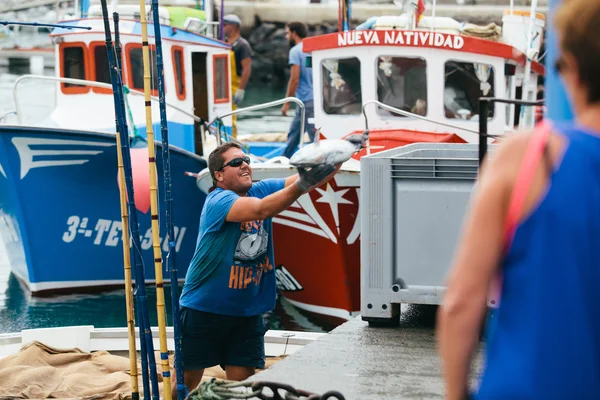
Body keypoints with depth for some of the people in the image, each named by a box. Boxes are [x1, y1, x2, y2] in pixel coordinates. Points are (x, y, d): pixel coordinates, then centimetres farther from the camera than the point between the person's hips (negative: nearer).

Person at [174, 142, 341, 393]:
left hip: (247, 313, 5)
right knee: (186, 380, 4)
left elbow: (316, 176, -8)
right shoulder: (218, 201, -17)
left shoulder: (262, 190, 1)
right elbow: (260, 210, -36)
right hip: (204, 309, -5)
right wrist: (301, 186, -48)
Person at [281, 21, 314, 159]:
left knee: (316, 137, -8)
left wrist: (287, 102, -10)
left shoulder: (296, 51, -10)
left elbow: (294, 79, -16)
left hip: (306, 101, -8)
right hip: (316, 98, 8)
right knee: (293, 134, 18)